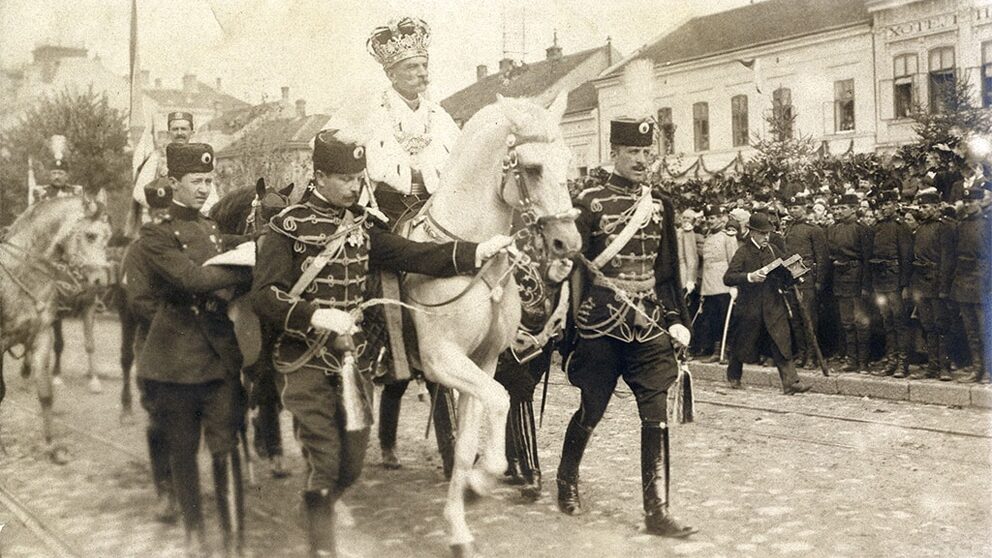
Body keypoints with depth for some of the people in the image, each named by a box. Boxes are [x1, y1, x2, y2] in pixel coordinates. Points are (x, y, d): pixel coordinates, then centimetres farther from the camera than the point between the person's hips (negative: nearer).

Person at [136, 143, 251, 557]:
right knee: (183, 450, 9)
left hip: (221, 356, 3)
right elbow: (193, 278, -19)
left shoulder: (216, 230, 13)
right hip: (176, 360, -3)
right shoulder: (155, 235, -6)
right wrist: (252, 271, -20)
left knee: (225, 448, -3)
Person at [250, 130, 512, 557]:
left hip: (354, 357, 5)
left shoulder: (362, 225, 7)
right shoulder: (288, 227, -8)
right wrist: (317, 316, -28)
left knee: (352, 461, 12)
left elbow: (415, 256, -3)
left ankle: (317, 507, 41)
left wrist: (476, 252, -15)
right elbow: (263, 298, -14)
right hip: (303, 360, -5)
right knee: (323, 457, -4)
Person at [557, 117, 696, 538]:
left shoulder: (660, 204, 11)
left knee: (656, 416, -1)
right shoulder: (590, 201, -3)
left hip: (650, 325, 4)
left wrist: (677, 320, 8)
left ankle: (657, 511, 6)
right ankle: (567, 480, 34)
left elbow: (668, 270, 14)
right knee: (591, 411, 8)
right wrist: (571, 322, -5)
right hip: (600, 325, -4)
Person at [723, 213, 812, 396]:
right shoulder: (743, 252, -9)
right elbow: (728, 278, -18)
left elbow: (782, 274, 21)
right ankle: (733, 375, 34)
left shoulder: (773, 250, 8)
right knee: (743, 344, 10)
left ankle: (791, 382, -8)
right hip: (750, 307, -4)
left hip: (774, 305, 4)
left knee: (782, 342, -5)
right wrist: (749, 277, -32)